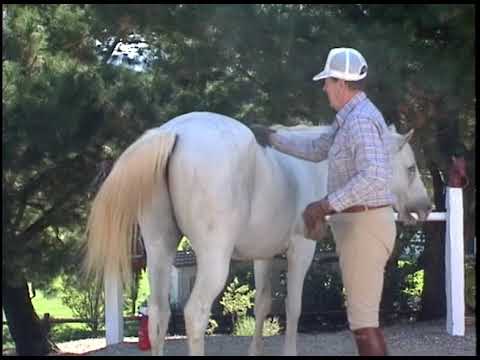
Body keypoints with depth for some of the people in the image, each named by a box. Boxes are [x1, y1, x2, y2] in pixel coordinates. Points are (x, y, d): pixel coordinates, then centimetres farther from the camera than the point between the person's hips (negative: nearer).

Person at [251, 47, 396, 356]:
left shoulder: (361, 120, -19)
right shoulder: (348, 118, 14)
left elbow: (374, 176, -31)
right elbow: (317, 150, 28)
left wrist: (326, 205, -30)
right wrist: (272, 138, 28)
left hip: (364, 225, -11)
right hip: (357, 223, 11)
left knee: (362, 319, -7)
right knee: (365, 314, 17)